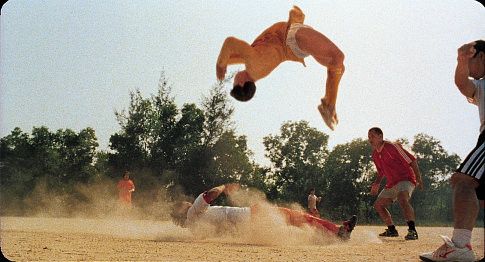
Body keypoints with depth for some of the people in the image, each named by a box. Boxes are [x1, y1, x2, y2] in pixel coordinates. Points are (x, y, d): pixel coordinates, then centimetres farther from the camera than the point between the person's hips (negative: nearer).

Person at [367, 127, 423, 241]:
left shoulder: (392, 147, -15)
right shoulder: (375, 155, 10)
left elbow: (411, 160, -15)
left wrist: (418, 179, -20)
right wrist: (377, 183, 8)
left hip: (406, 179, -9)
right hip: (391, 184, 9)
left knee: (402, 198, -36)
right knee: (378, 205, 12)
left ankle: (412, 230, -41)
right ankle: (392, 230, 23)